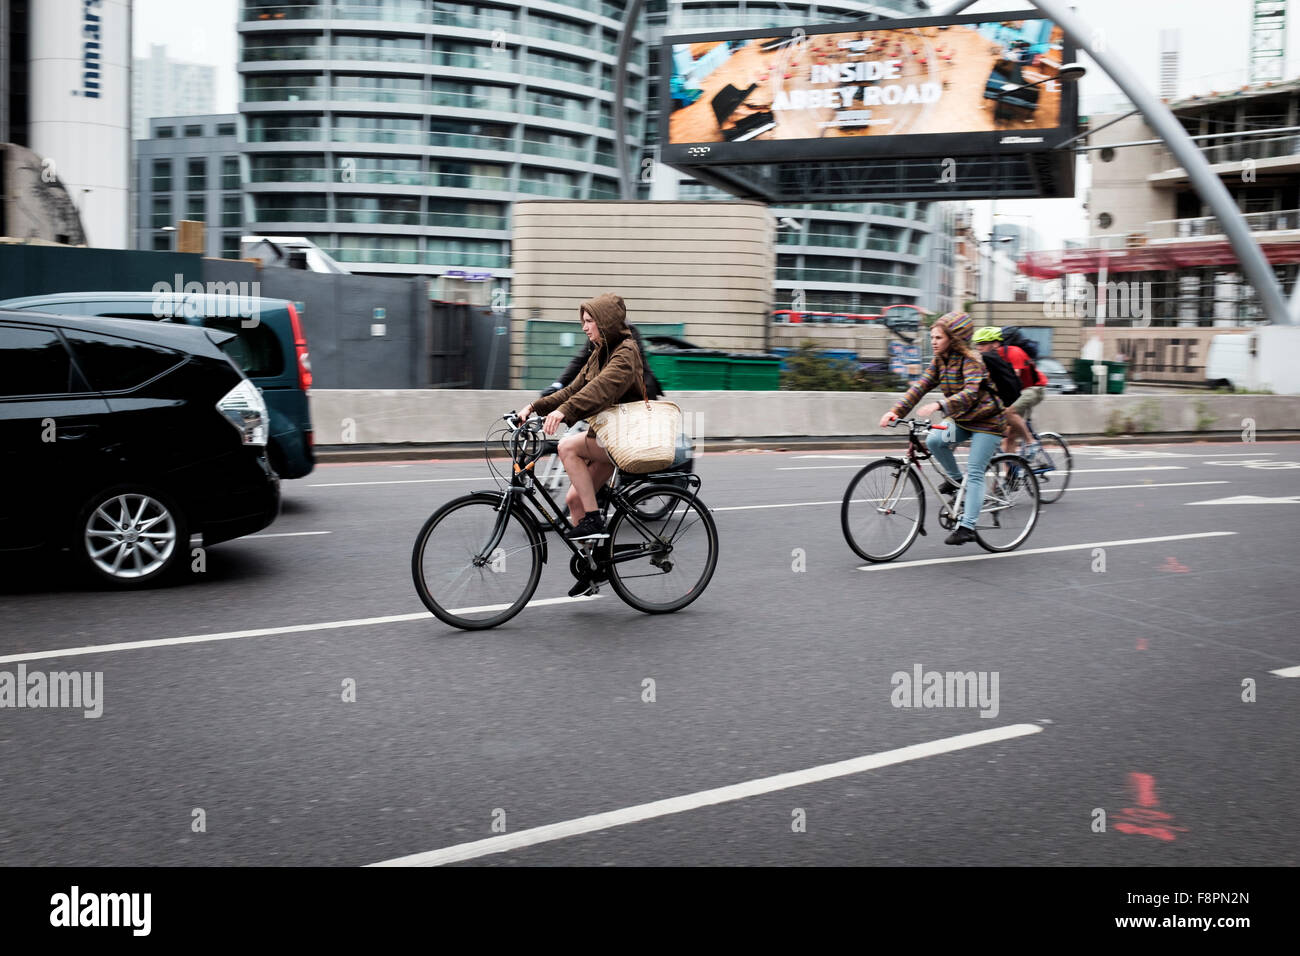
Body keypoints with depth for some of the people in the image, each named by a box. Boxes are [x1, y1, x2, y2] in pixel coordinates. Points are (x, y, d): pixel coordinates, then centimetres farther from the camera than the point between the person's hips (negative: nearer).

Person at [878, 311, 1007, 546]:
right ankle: (956, 480, 6)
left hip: (987, 421, -7)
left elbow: (970, 392, -38)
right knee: (933, 441, -18)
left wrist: (938, 406, -51)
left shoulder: (970, 360, -22)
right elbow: (920, 386, -7)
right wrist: (896, 410, -20)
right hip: (963, 420, 7)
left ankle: (967, 527, -11)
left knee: (975, 473, -11)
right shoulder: (940, 361, 1)